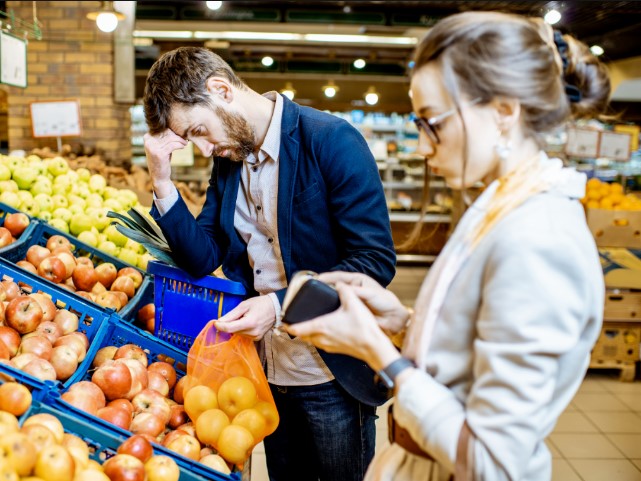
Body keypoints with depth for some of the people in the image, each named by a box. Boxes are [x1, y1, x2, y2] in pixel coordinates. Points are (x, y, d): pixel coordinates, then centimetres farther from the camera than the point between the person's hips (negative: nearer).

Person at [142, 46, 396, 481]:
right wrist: (162, 182, -9)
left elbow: (377, 261, -19)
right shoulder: (228, 157, 5)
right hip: (268, 369, 6)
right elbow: (202, 259, 3)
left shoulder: (332, 141, -17)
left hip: (332, 377, -6)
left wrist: (280, 304, -26)